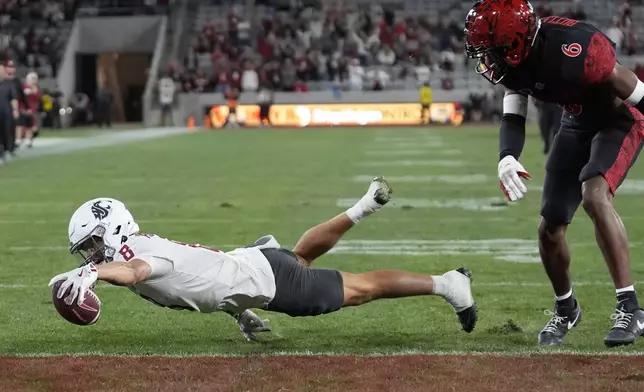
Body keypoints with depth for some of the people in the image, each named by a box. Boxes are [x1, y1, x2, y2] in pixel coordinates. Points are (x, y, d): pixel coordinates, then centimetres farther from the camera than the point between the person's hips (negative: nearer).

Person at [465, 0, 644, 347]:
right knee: (550, 228, 5)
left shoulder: (573, 51, -37)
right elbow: (513, 119, -10)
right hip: (578, 123, 7)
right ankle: (565, 309, 32)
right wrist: (507, 158, -31)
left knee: (594, 196, -32)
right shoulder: (516, 58, -14)